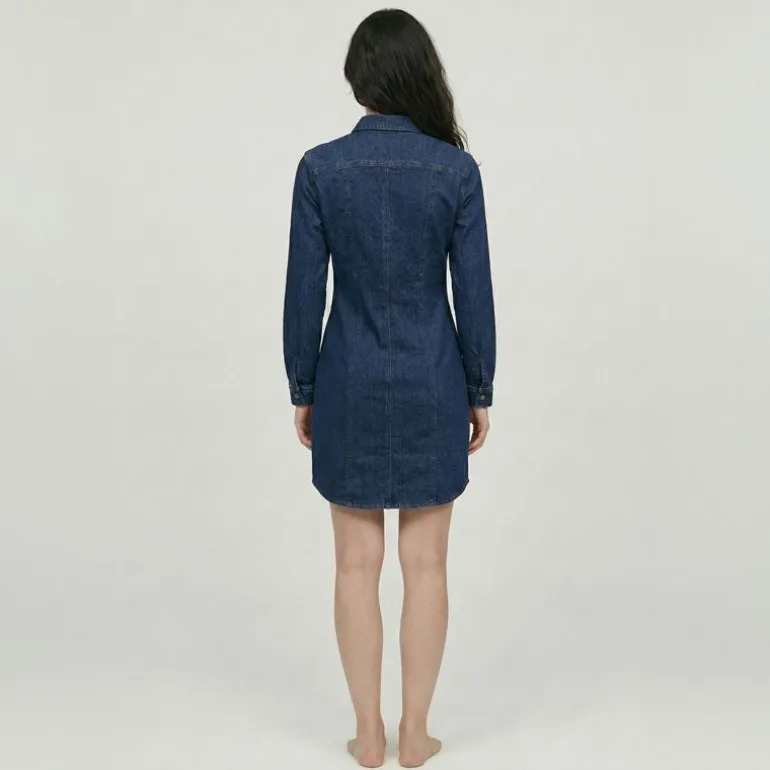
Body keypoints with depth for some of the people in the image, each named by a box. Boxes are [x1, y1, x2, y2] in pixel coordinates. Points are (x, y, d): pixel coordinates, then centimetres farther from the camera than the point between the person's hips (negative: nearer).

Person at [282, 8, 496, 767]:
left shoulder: (320, 166, -6)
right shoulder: (456, 169, -6)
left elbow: (304, 292, -5)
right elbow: (474, 293, -5)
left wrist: (302, 390, 6)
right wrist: (480, 392, 6)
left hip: (351, 384, 0)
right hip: (431, 385, 0)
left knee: (357, 565, 10)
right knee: (425, 564, 10)